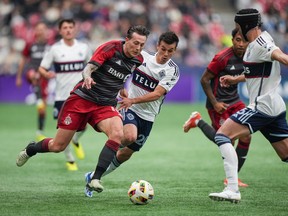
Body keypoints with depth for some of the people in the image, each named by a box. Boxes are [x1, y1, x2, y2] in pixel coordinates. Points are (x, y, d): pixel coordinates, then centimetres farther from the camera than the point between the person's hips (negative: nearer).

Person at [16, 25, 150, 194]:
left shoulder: (138, 60, 2)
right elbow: (89, 68, -24)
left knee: (118, 134, -29)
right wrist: (87, 77, -43)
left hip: (105, 105, 4)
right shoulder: (111, 48, -14)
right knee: (58, 146, 2)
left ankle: (95, 179, -25)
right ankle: (30, 149, 36)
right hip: (82, 99, -4)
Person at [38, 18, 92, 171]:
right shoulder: (55, 49, -2)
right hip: (62, 95, -1)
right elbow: (42, 68, -3)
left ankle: (76, 141, 26)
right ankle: (69, 160, 18)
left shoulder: (83, 47, 5)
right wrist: (46, 74, -24)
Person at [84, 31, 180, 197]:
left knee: (126, 154, 9)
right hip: (129, 108, -2)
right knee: (130, 137, -34)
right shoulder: (142, 56, -6)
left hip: (147, 117, 2)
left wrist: (133, 100, -28)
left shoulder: (173, 71, -8)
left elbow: (157, 94, -17)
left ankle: (93, 177, 26)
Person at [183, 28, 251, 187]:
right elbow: (204, 80, -15)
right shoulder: (222, 57, -21)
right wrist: (214, 103, -17)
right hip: (218, 103, -7)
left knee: (246, 137, -5)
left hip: (234, 100, 7)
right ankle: (198, 121, 16)